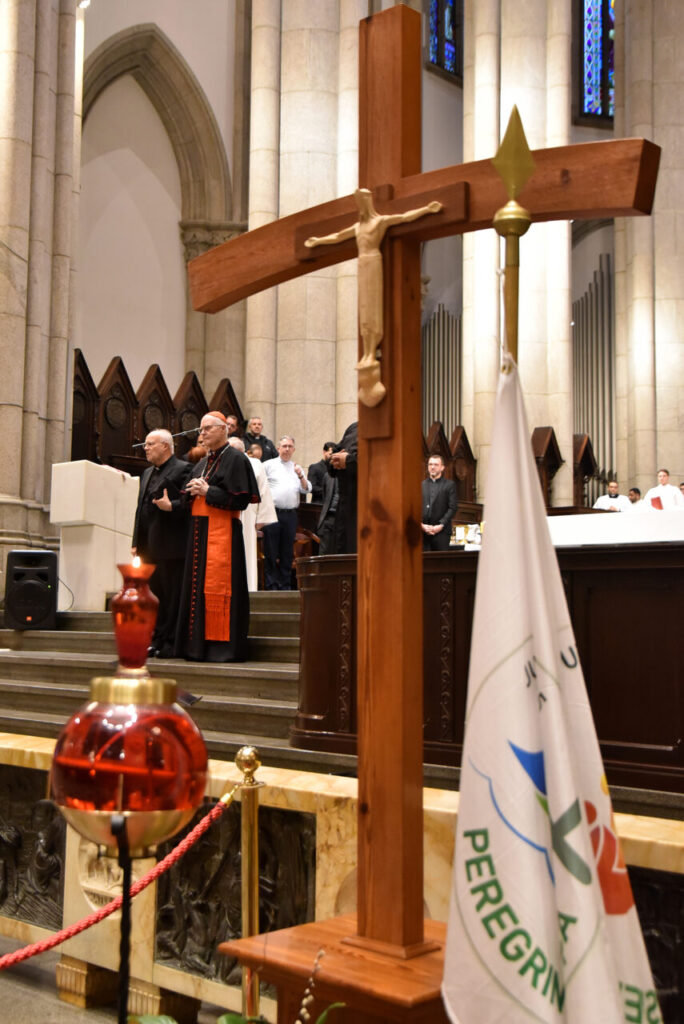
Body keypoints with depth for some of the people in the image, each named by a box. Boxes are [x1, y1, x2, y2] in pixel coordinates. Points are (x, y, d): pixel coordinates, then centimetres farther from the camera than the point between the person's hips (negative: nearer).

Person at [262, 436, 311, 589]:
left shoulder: (297, 468, 17)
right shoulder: (269, 465, 5)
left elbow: (306, 489, 8)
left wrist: (301, 476, -9)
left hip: (290, 514, 4)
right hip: (273, 512, -4)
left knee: (287, 552, 7)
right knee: (271, 552, -3)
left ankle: (285, 585, 12)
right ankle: (272, 586, 1)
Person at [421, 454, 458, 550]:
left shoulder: (449, 485, 7)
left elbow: (453, 508, -1)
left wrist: (441, 525, -11)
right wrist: (421, 525, -6)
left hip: (441, 531, -2)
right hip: (422, 531, 2)